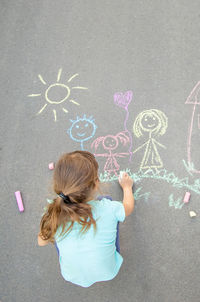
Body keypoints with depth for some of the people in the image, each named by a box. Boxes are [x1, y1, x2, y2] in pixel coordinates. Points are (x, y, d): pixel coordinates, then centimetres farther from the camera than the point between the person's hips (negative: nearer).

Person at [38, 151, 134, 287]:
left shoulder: (55, 214, -27)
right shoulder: (109, 209, -31)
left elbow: (42, 241, -6)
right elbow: (129, 207, -5)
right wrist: (127, 187, 15)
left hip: (72, 277, 1)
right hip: (108, 273, 0)